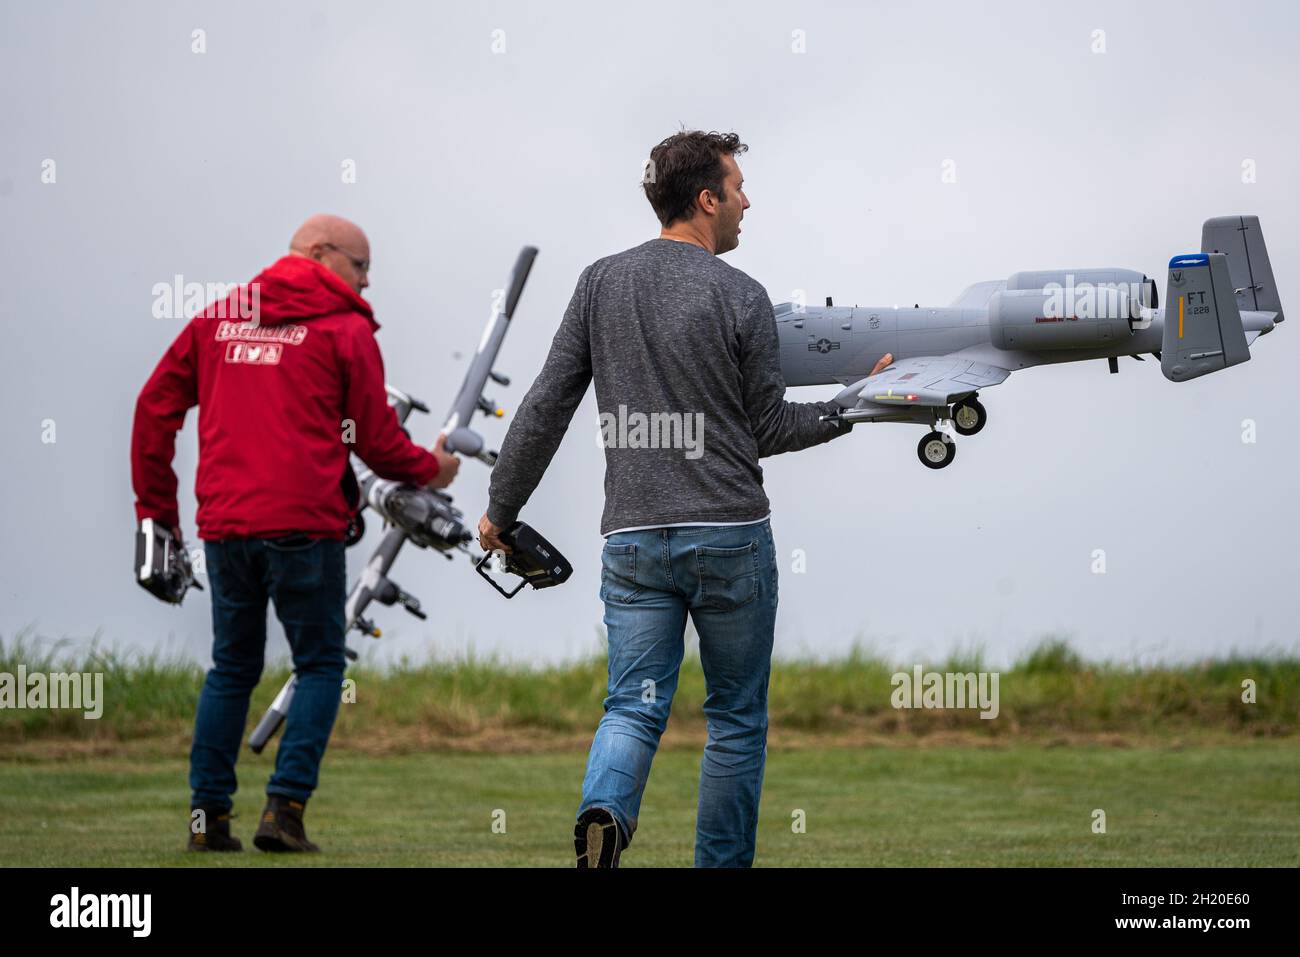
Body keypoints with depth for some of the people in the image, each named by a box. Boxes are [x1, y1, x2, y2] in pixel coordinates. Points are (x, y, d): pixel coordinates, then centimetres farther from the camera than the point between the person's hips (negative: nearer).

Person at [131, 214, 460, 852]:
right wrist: (430, 470, 20)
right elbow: (376, 440, 1)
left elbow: (155, 405, 14)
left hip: (223, 525, 5)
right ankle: (284, 807, -6)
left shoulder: (220, 316, 14)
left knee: (232, 667, 14)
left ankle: (207, 814, 8)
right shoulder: (345, 330, 0)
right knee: (320, 665, 6)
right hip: (304, 526, -5)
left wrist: (155, 506, 20)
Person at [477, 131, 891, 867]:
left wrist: (501, 507, 13)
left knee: (635, 708, 0)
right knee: (738, 717, 11)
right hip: (730, 532, -3)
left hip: (633, 538, 3)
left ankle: (604, 810, -29)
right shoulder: (741, 297, -6)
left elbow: (547, 407, 4)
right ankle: (723, 863, 13)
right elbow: (768, 429, 0)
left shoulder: (601, 283, 5)